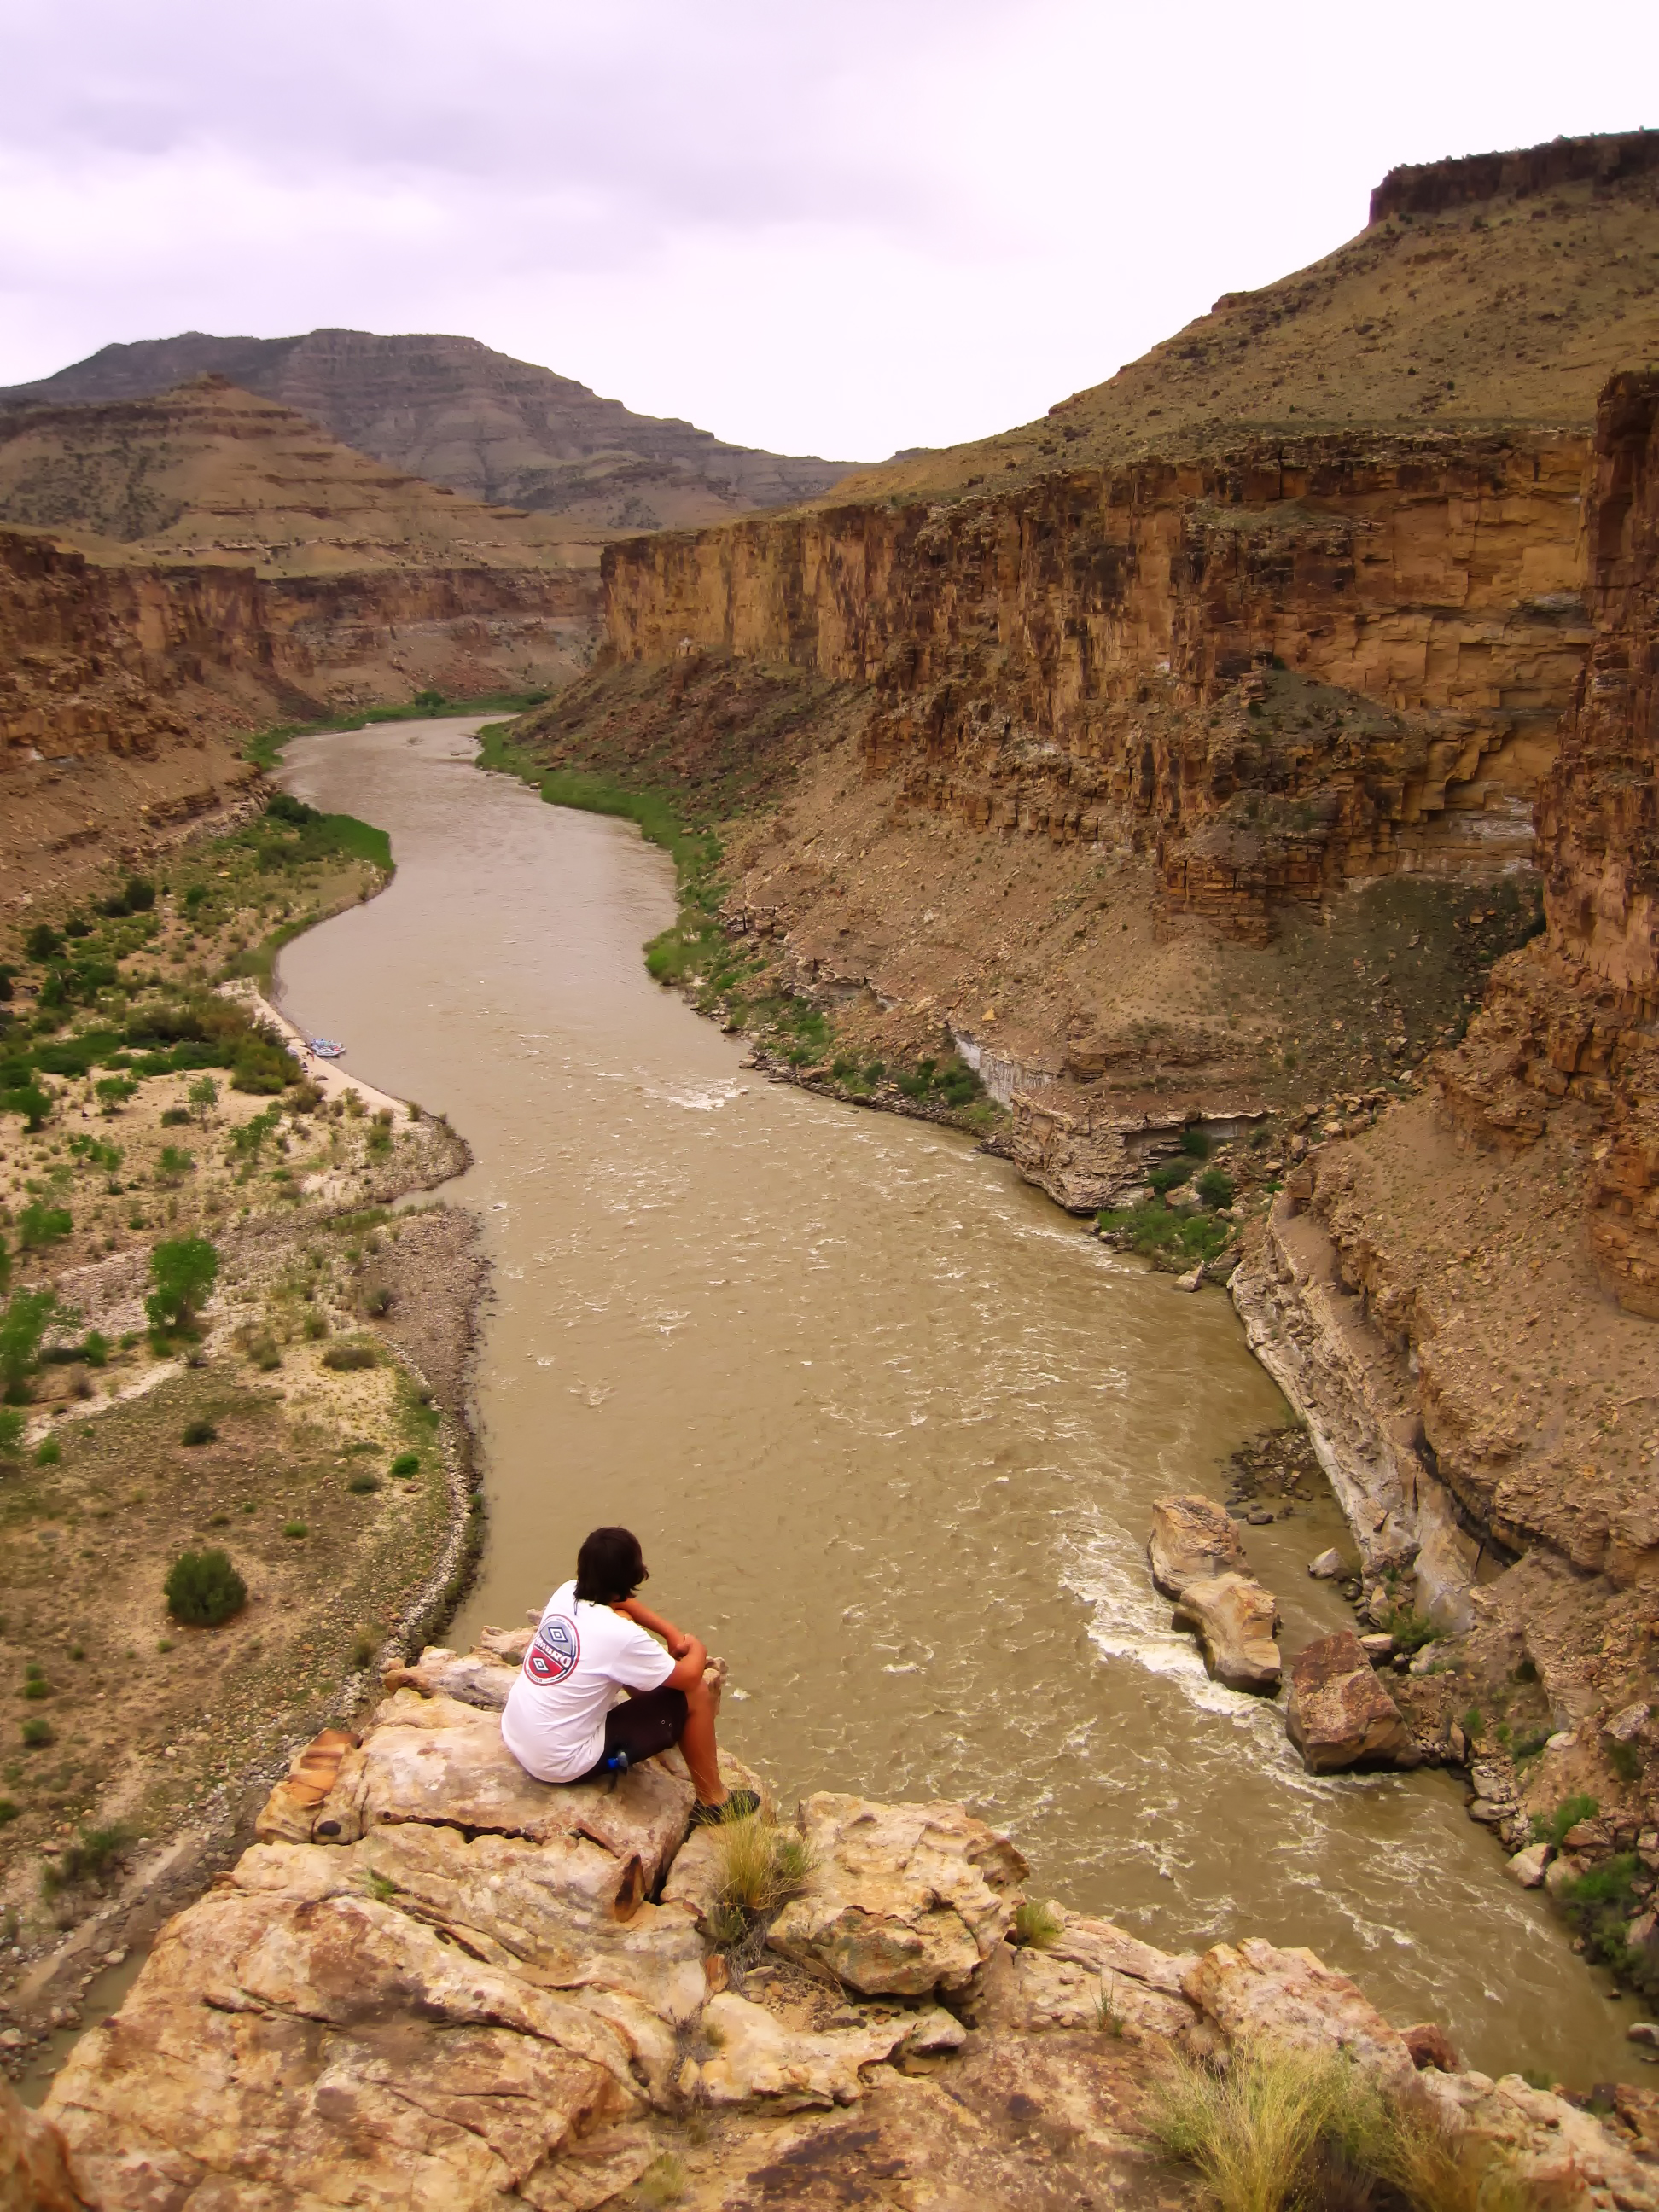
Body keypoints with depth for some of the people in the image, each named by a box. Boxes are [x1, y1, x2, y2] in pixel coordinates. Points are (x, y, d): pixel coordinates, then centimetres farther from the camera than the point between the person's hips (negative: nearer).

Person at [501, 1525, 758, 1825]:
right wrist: (697, 1649, 9)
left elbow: (614, 1600, 17)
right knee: (697, 1695, -3)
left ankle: (650, 1715, 37)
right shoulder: (621, 1636, -26)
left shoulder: (565, 1593, -6)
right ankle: (713, 1800, 16)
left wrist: (671, 1632, 8)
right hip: (562, 1764, -7)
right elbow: (688, 1677, -12)